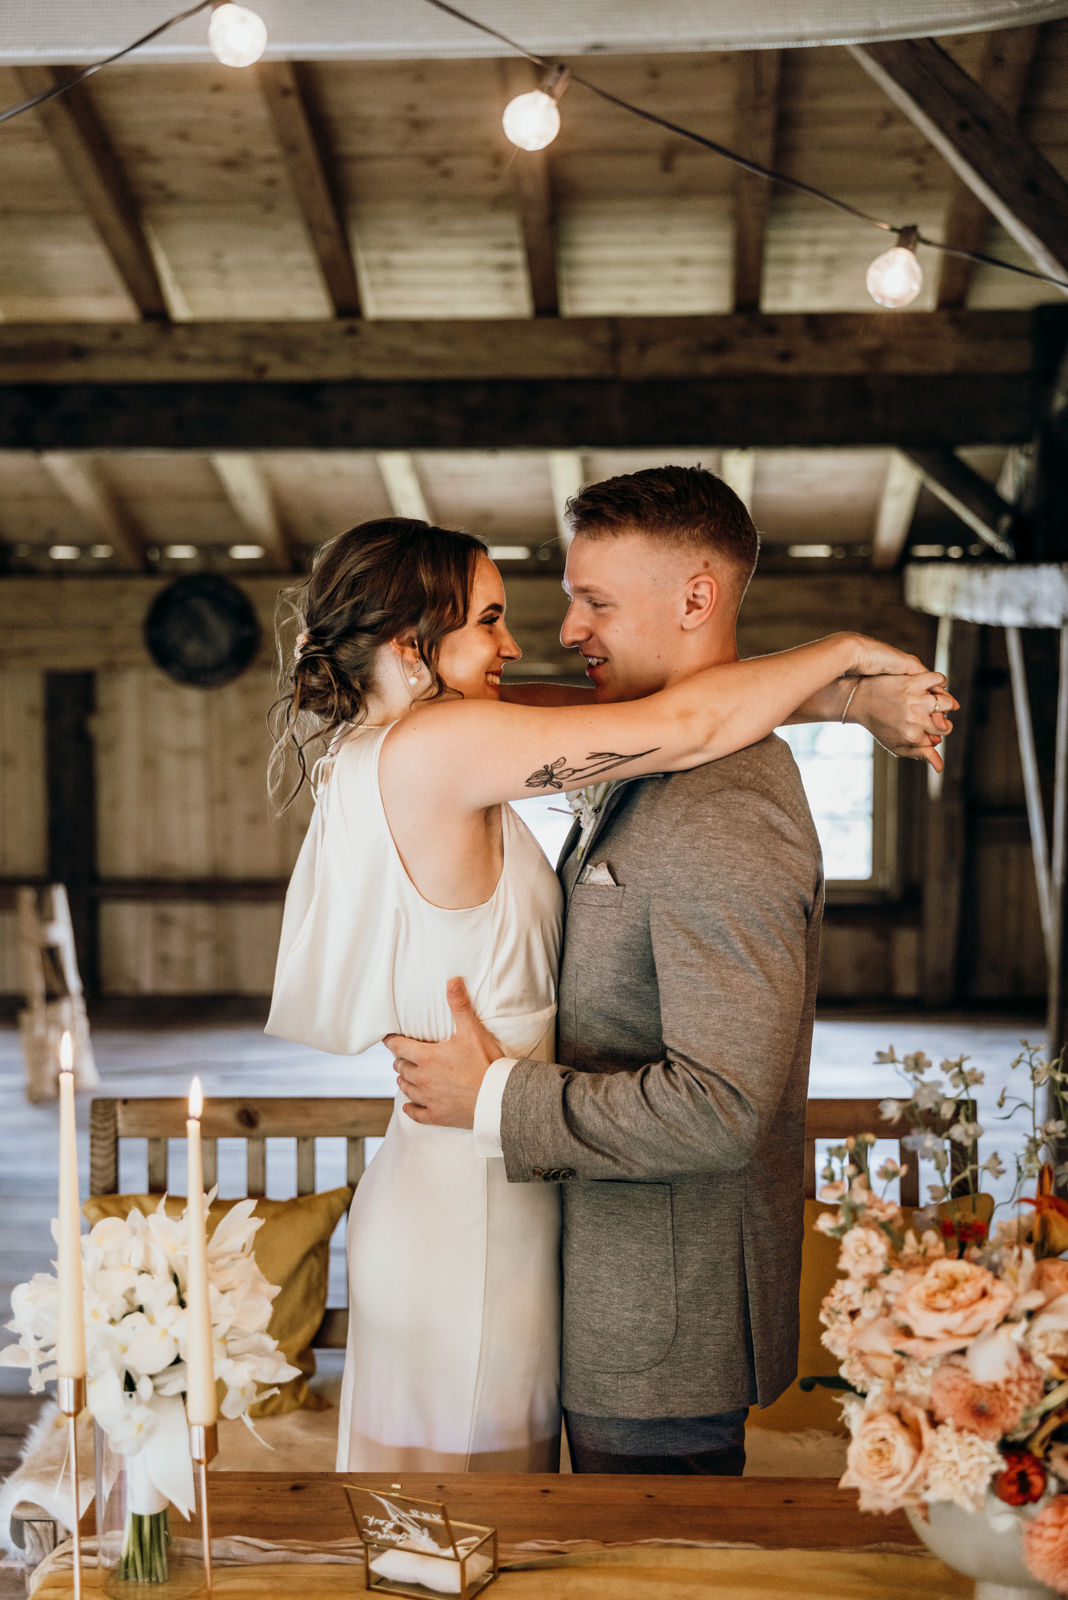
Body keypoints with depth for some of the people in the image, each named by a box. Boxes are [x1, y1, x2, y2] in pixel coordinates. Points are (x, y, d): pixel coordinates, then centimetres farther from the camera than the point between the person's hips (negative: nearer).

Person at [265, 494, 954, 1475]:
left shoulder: (377, 751, 8)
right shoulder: (431, 749, -21)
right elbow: (681, 726, -22)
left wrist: (841, 697, 2)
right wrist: (846, 653, -6)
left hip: (435, 1186, 9)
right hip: (468, 1218, -9)